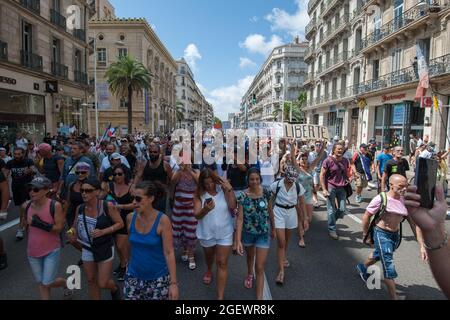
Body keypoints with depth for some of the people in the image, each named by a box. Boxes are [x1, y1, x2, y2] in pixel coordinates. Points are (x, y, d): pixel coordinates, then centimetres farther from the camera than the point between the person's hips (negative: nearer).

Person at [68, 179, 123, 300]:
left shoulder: (107, 206, -19)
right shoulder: (80, 208, -6)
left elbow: (120, 223, -12)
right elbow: (76, 224, 12)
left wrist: (103, 232, -24)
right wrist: (73, 231, -10)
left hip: (105, 249, -4)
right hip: (87, 249, 4)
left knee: (102, 283, 2)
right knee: (91, 280, 17)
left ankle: (115, 289, 36)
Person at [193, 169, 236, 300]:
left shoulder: (223, 189, -13)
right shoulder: (199, 194, -13)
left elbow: (233, 206, -19)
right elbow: (196, 215, -17)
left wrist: (229, 190, -28)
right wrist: (205, 209, -38)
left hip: (225, 233, -1)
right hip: (207, 233, 2)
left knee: (222, 263, 1)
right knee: (209, 256, 28)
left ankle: (221, 296, 10)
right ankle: (209, 271, 62)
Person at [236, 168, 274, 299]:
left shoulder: (266, 191, -13)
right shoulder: (243, 196, -18)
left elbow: (270, 211, 1)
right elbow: (240, 218, -19)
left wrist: (273, 228, 10)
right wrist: (238, 240, -24)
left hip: (263, 234, -1)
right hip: (248, 233, 1)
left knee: (260, 268, -2)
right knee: (250, 257, 29)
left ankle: (259, 297, 10)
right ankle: (249, 275, 60)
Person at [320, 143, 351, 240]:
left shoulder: (345, 161, 6)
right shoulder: (328, 160, -8)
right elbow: (322, 175, -8)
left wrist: (348, 180, 4)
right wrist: (324, 189, -13)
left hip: (342, 188, 5)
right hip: (331, 187, -4)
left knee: (342, 209, 5)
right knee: (331, 210, 3)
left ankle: (331, 221, 32)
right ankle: (332, 229, 18)